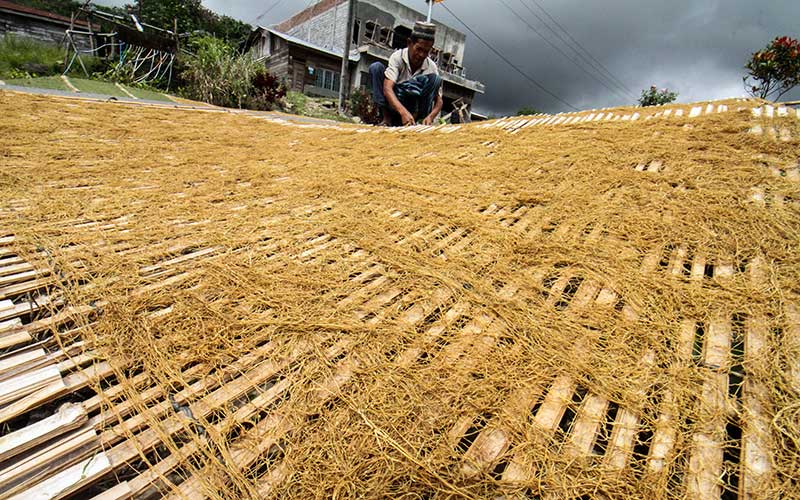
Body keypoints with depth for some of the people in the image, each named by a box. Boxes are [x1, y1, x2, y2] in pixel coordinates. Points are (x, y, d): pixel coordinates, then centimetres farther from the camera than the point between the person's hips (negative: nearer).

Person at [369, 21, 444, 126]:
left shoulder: (431, 67, -8)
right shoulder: (397, 57, -15)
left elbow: (439, 100, -10)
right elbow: (387, 89, -29)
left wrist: (430, 117, -33)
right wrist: (403, 112, -47)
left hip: (414, 108, 1)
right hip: (394, 105, -1)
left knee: (435, 79, -21)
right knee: (376, 67, -20)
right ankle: (387, 119, -22)